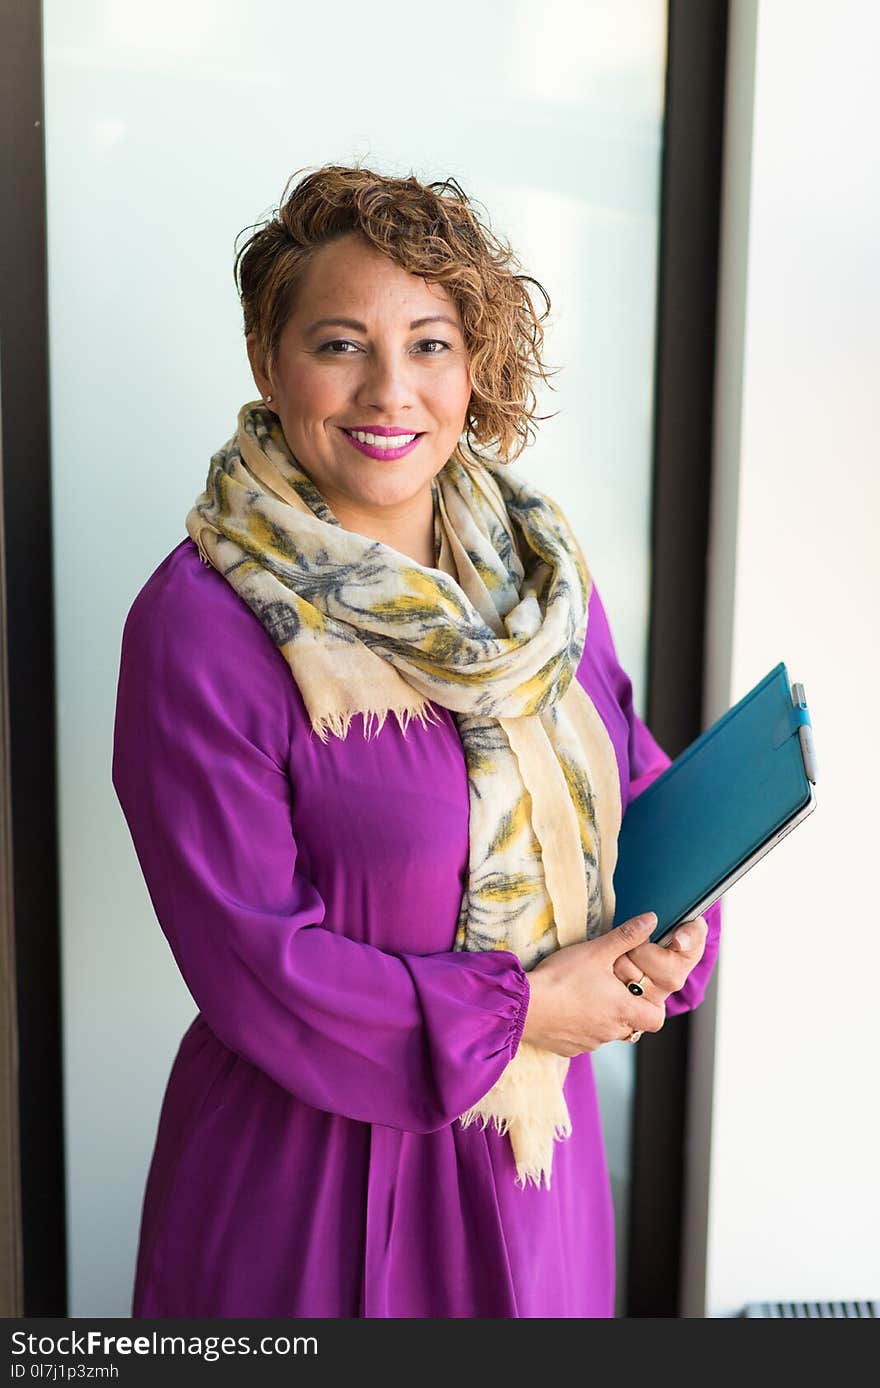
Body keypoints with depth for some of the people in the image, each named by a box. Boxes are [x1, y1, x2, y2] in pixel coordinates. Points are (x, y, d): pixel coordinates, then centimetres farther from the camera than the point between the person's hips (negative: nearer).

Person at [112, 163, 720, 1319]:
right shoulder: (199, 624, -19)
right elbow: (248, 953, -19)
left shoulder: (538, 567, -1)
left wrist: (674, 929, -11)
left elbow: (636, 783, 8)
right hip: (309, 1168, -5)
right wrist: (515, 1011, -18)